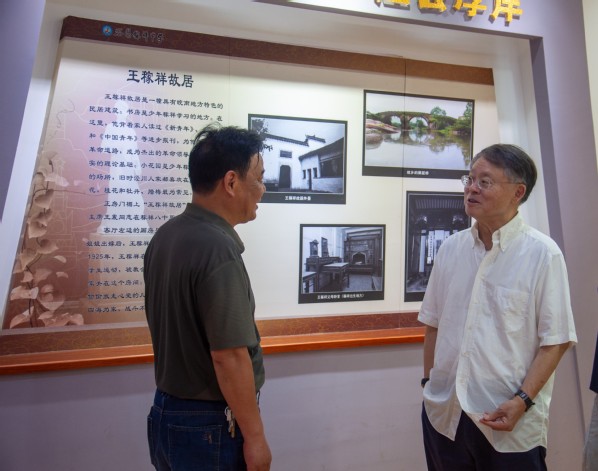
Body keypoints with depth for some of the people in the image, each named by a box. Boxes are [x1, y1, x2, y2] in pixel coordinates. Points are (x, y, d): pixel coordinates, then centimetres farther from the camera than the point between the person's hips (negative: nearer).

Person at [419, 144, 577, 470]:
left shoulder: (542, 254, -10)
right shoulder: (450, 248, 2)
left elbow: (555, 339, -9)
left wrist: (522, 401, -15)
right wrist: (428, 382, 6)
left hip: (509, 422, -4)